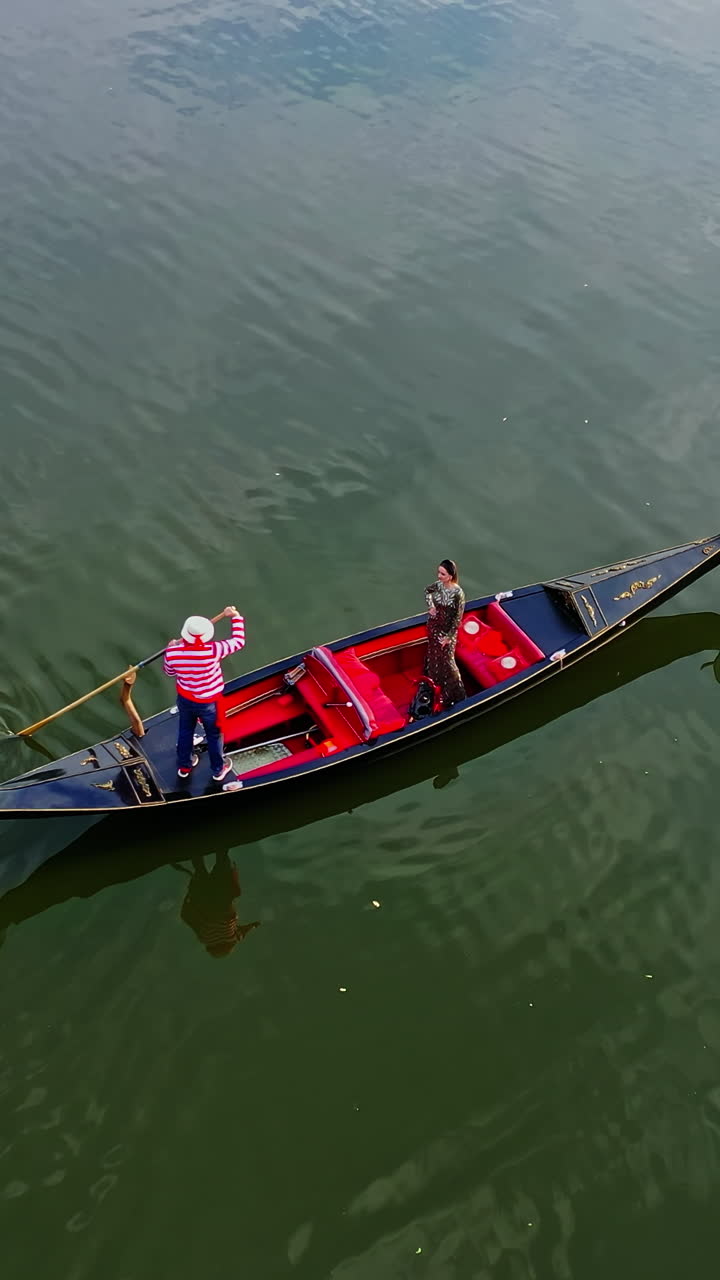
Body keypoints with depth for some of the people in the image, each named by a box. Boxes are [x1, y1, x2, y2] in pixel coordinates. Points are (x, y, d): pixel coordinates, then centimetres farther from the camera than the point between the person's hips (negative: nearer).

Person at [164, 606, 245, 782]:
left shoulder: (172, 652, -24)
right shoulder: (213, 650, -33)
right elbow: (238, 641, -17)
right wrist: (236, 617, -4)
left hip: (185, 700, 3)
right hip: (208, 703, -3)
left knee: (185, 731, 29)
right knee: (214, 735, 22)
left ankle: (184, 766, 51)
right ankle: (218, 770, 44)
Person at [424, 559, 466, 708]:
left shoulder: (458, 593, -25)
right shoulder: (438, 585, -10)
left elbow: (458, 618, -18)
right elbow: (427, 591, 16)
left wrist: (449, 636, -16)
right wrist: (430, 605, 0)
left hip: (447, 631, -6)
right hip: (433, 627, 6)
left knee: (446, 660, 3)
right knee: (433, 656, 22)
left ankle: (456, 692, 19)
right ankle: (435, 685, 44)